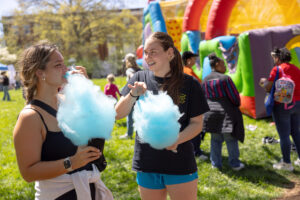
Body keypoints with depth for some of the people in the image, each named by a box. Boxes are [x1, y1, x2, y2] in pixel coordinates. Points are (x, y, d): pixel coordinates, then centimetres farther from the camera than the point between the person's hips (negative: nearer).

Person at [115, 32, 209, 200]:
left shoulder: (189, 84, -5)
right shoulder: (140, 79, 3)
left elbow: (196, 123, -3)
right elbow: (118, 114, -1)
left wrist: (177, 139, -22)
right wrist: (133, 95, -19)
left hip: (180, 163, -2)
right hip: (146, 163, 3)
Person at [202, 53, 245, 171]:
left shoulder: (205, 80, 3)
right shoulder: (225, 78, -14)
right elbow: (235, 97, -11)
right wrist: (237, 105, 9)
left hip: (211, 113, 5)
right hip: (226, 113, -5)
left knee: (215, 139, 13)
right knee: (231, 139, 6)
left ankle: (216, 163, 18)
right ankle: (234, 164, 15)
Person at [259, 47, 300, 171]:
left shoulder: (277, 69, -12)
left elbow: (268, 88, -12)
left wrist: (264, 81, 10)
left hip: (282, 106, -7)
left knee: (284, 135, 1)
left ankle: (286, 163, 9)